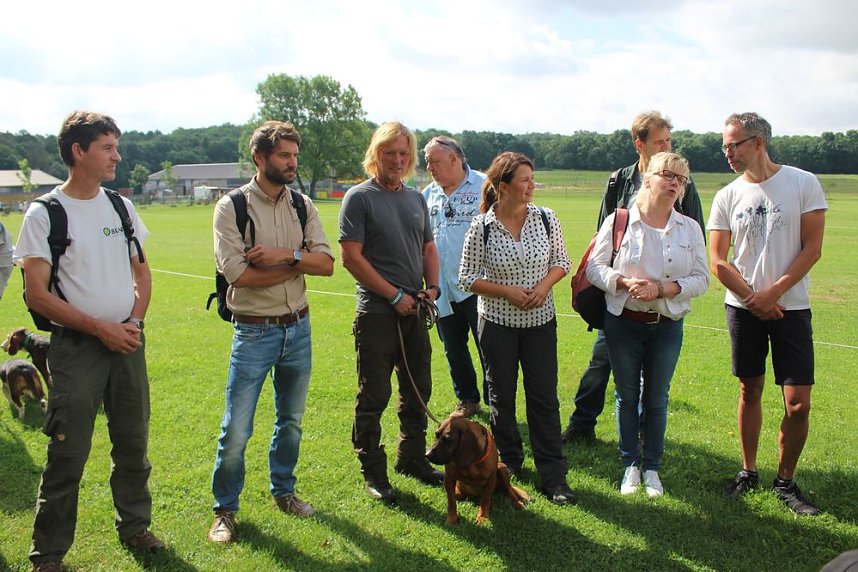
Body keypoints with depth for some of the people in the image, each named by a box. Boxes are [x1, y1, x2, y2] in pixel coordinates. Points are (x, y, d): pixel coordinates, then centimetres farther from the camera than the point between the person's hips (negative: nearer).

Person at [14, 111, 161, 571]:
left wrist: (134, 321, -1)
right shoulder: (45, 214, -7)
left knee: (133, 443, 13)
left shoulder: (121, 207, 8)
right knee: (68, 453, 0)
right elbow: (37, 294, -10)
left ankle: (134, 526, 32)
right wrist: (100, 327, -14)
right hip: (76, 347, -5)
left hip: (128, 342, 5)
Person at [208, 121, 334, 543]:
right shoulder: (231, 207, -9)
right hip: (254, 332, -4)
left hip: (298, 328, 5)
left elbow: (327, 264, -4)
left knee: (291, 421, 18)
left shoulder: (303, 206, 4)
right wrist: (299, 262, -12)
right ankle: (225, 509, 19)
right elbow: (238, 273, -19)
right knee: (236, 430, 0)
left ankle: (283, 491, 37)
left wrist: (284, 255, -19)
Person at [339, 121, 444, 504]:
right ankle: (372, 471, 16)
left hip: (414, 311, 7)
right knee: (374, 396, 2)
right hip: (377, 312, -6)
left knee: (418, 391, 16)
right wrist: (395, 296, -14)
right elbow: (351, 257, -13)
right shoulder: (359, 197, -7)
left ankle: (411, 458, 33)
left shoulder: (416, 199, 12)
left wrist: (432, 286, 1)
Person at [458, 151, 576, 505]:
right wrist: (506, 291, -18)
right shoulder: (481, 227, -11)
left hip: (540, 320, 1)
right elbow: (467, 279, -7)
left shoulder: (546, 218, -5)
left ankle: (554, 477, 12)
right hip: (497, 322, -1)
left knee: (544, 396, 3)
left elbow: (561, 261, 6)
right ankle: (509, 463, 32)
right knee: (502, 396, 12)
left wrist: (545, 285, -13)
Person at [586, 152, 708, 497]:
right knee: (627, 396, 10)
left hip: (667, 325, 2)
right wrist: (624, 282, -21)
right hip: (624, 322, -1)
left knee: (657, 398, 11)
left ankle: (652, 466, 27)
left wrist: (663, 289, -17)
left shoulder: (690, 228, 2)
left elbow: (701, 279, -1)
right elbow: (594, 267, -3)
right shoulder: (618, 221, -4)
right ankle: (631, 464, 26)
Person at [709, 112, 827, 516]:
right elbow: (717, 261, 0)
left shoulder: (803, 183, -4)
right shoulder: (727, 197, 2)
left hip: (790, 306, -2)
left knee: (798, 403, -3)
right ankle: (748, 471, 26)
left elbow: (812, 249, -7)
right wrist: (753, 298, -11)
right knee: (750, 391, 12)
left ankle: (785, 481, 15)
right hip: (742, 308, 2)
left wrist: (773, 292, -14)